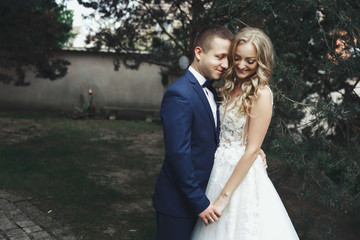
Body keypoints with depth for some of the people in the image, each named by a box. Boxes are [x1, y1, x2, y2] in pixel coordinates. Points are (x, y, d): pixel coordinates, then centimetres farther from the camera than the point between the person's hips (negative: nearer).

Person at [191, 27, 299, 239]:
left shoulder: (261, 94, -17)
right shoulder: (231, 87, 5)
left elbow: (252, 150, -19)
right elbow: (223, 133, 9)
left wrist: (224, 197, -18)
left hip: (241, 174, -7)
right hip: (220, 168, 7)